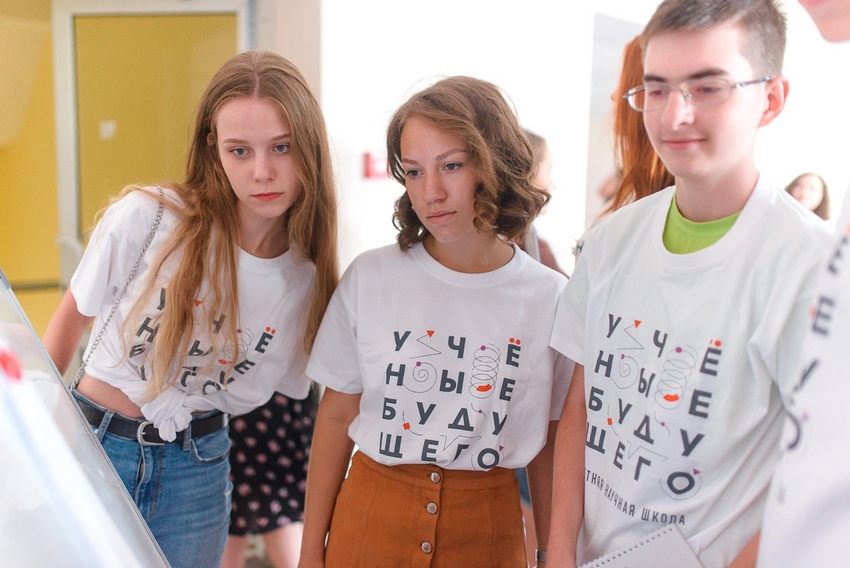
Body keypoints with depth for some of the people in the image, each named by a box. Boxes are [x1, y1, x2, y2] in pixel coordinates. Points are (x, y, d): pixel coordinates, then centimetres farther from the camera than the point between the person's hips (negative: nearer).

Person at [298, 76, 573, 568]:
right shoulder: (369, 279, -9)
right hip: (370, 515, 0)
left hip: (487, 525, 0)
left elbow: (547, 442, 1)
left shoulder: (551, 299, -8)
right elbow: (337, 416, -2)